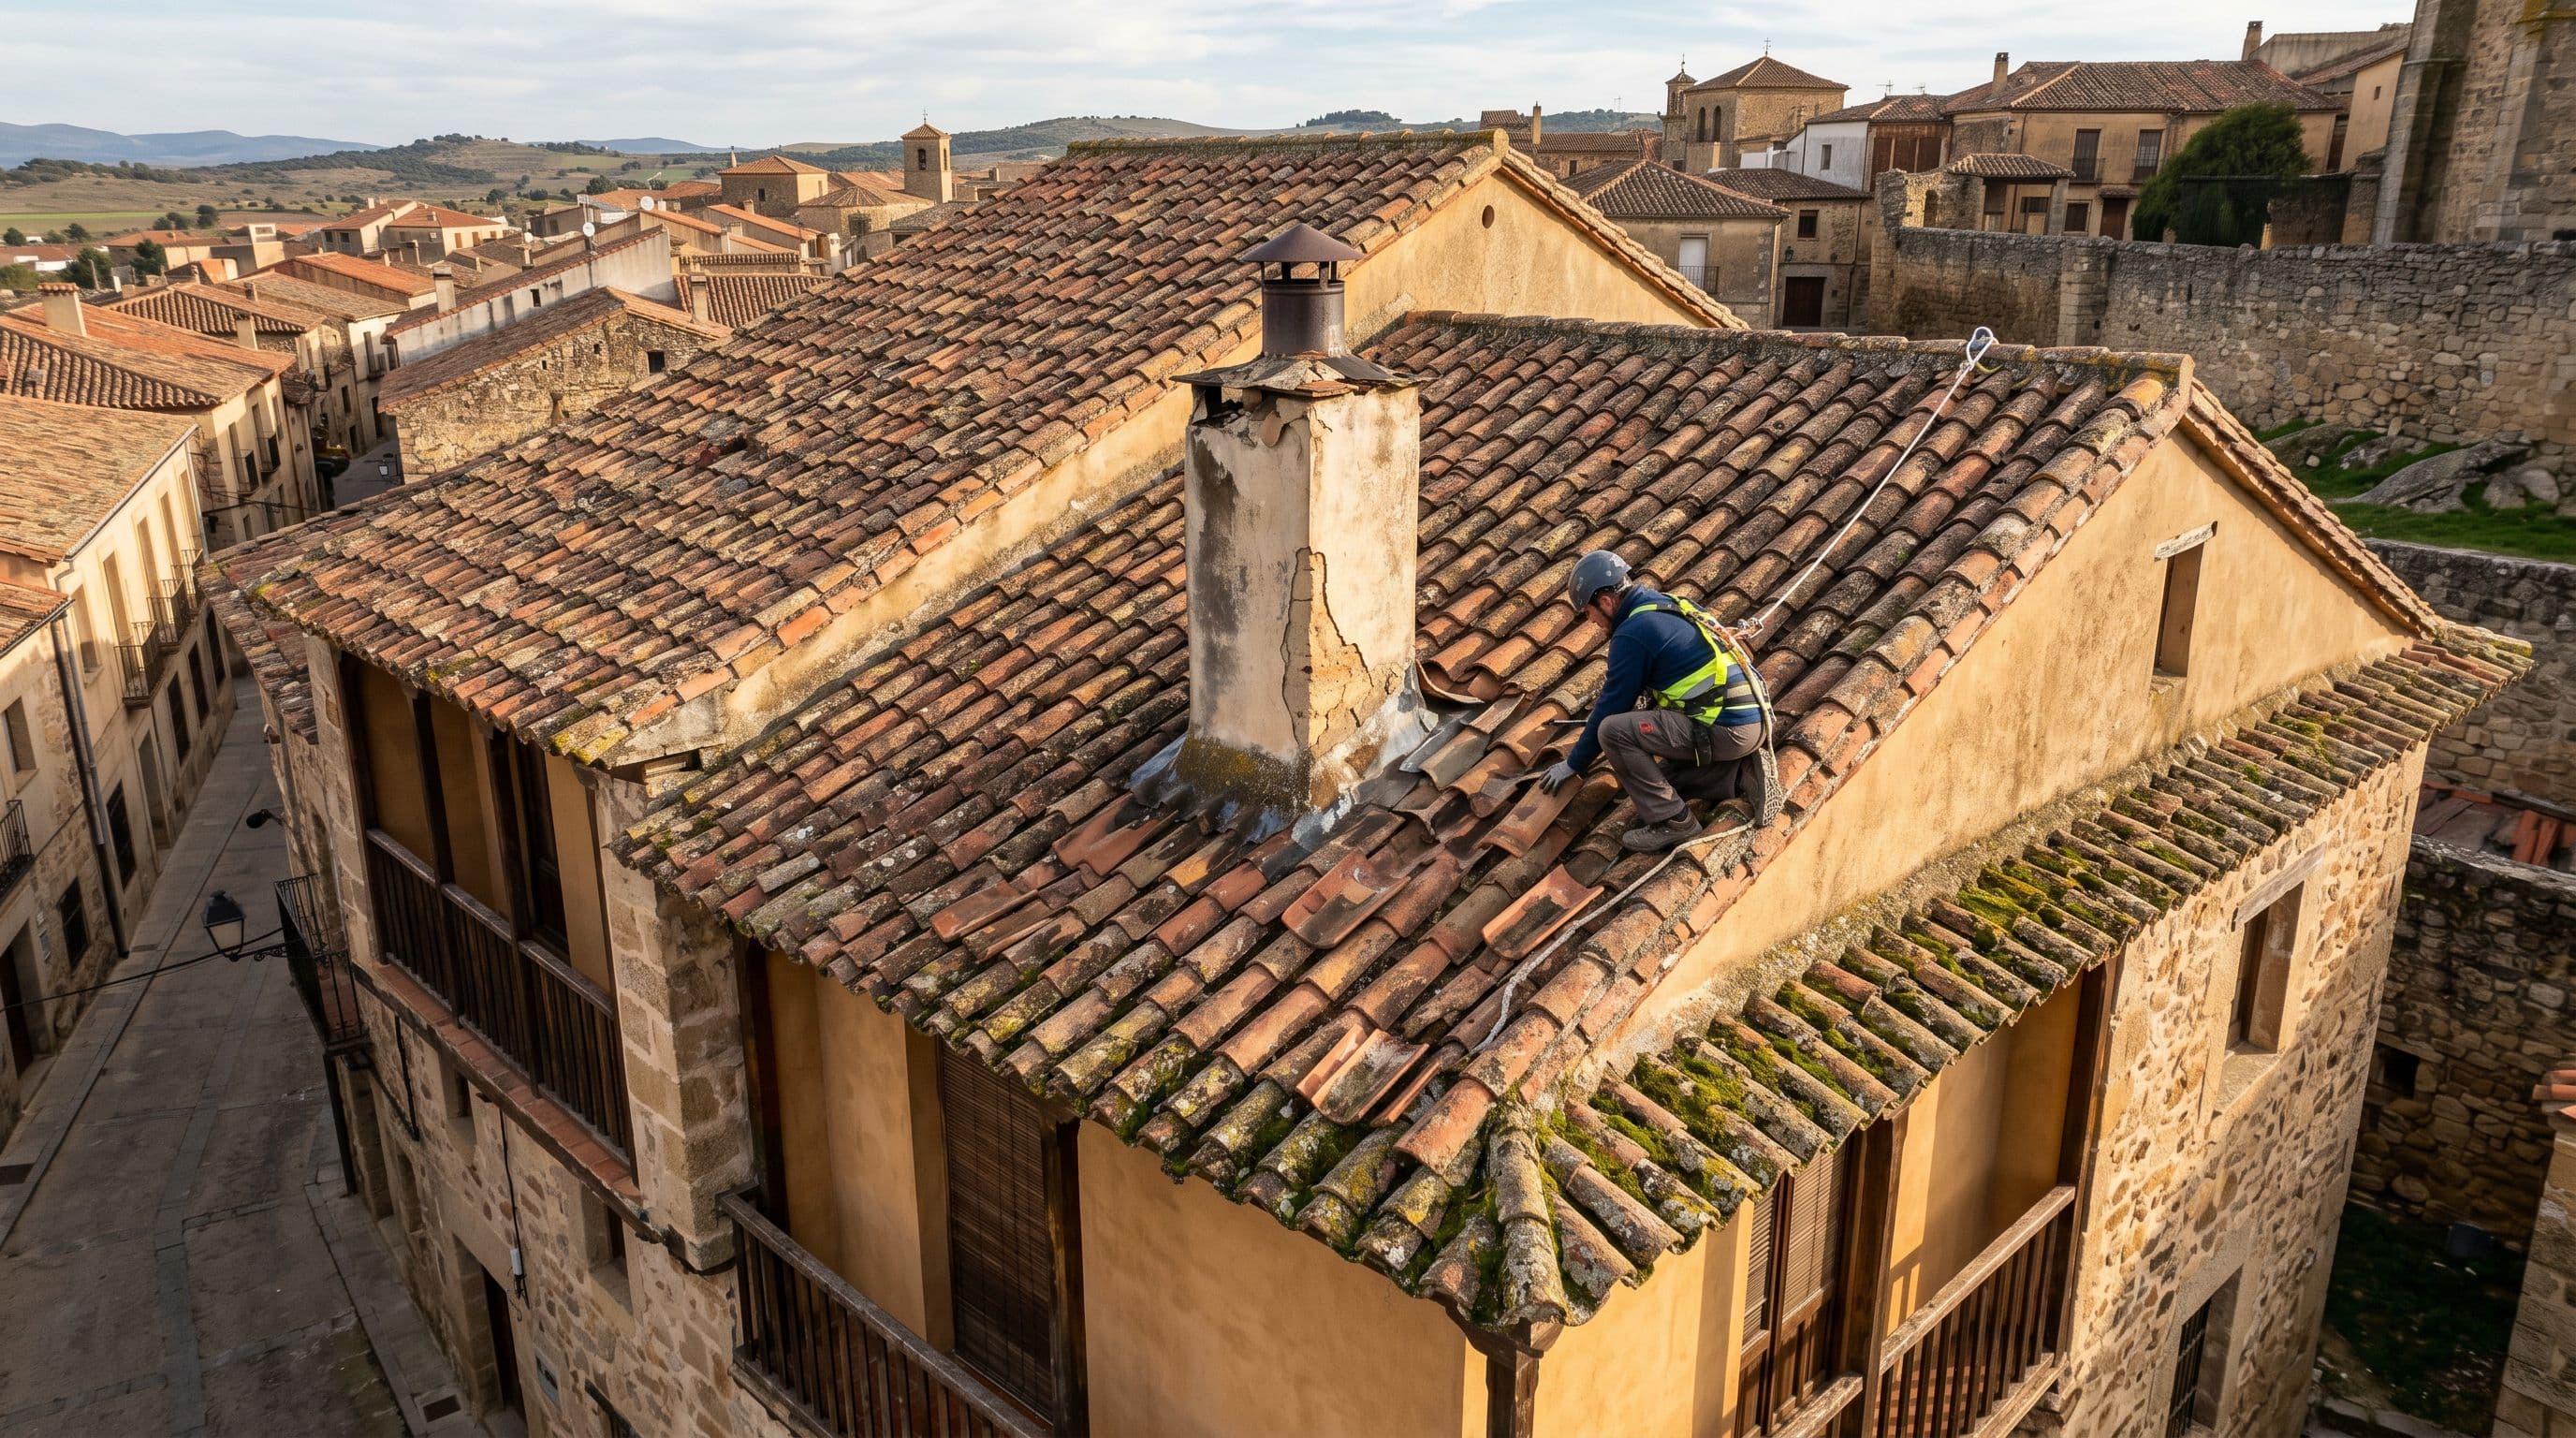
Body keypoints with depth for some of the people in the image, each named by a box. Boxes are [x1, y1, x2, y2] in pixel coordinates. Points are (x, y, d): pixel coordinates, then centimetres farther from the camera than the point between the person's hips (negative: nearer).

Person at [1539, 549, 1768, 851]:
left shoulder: (1633, 633, -10)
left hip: (1727, 730, -10)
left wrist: (1572, 765, 8)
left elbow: (1612, 705, -4)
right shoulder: (1667, 604, 17)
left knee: (1613, 731, -13)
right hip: (1755, 720, 10)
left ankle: (1671, 821, -8)